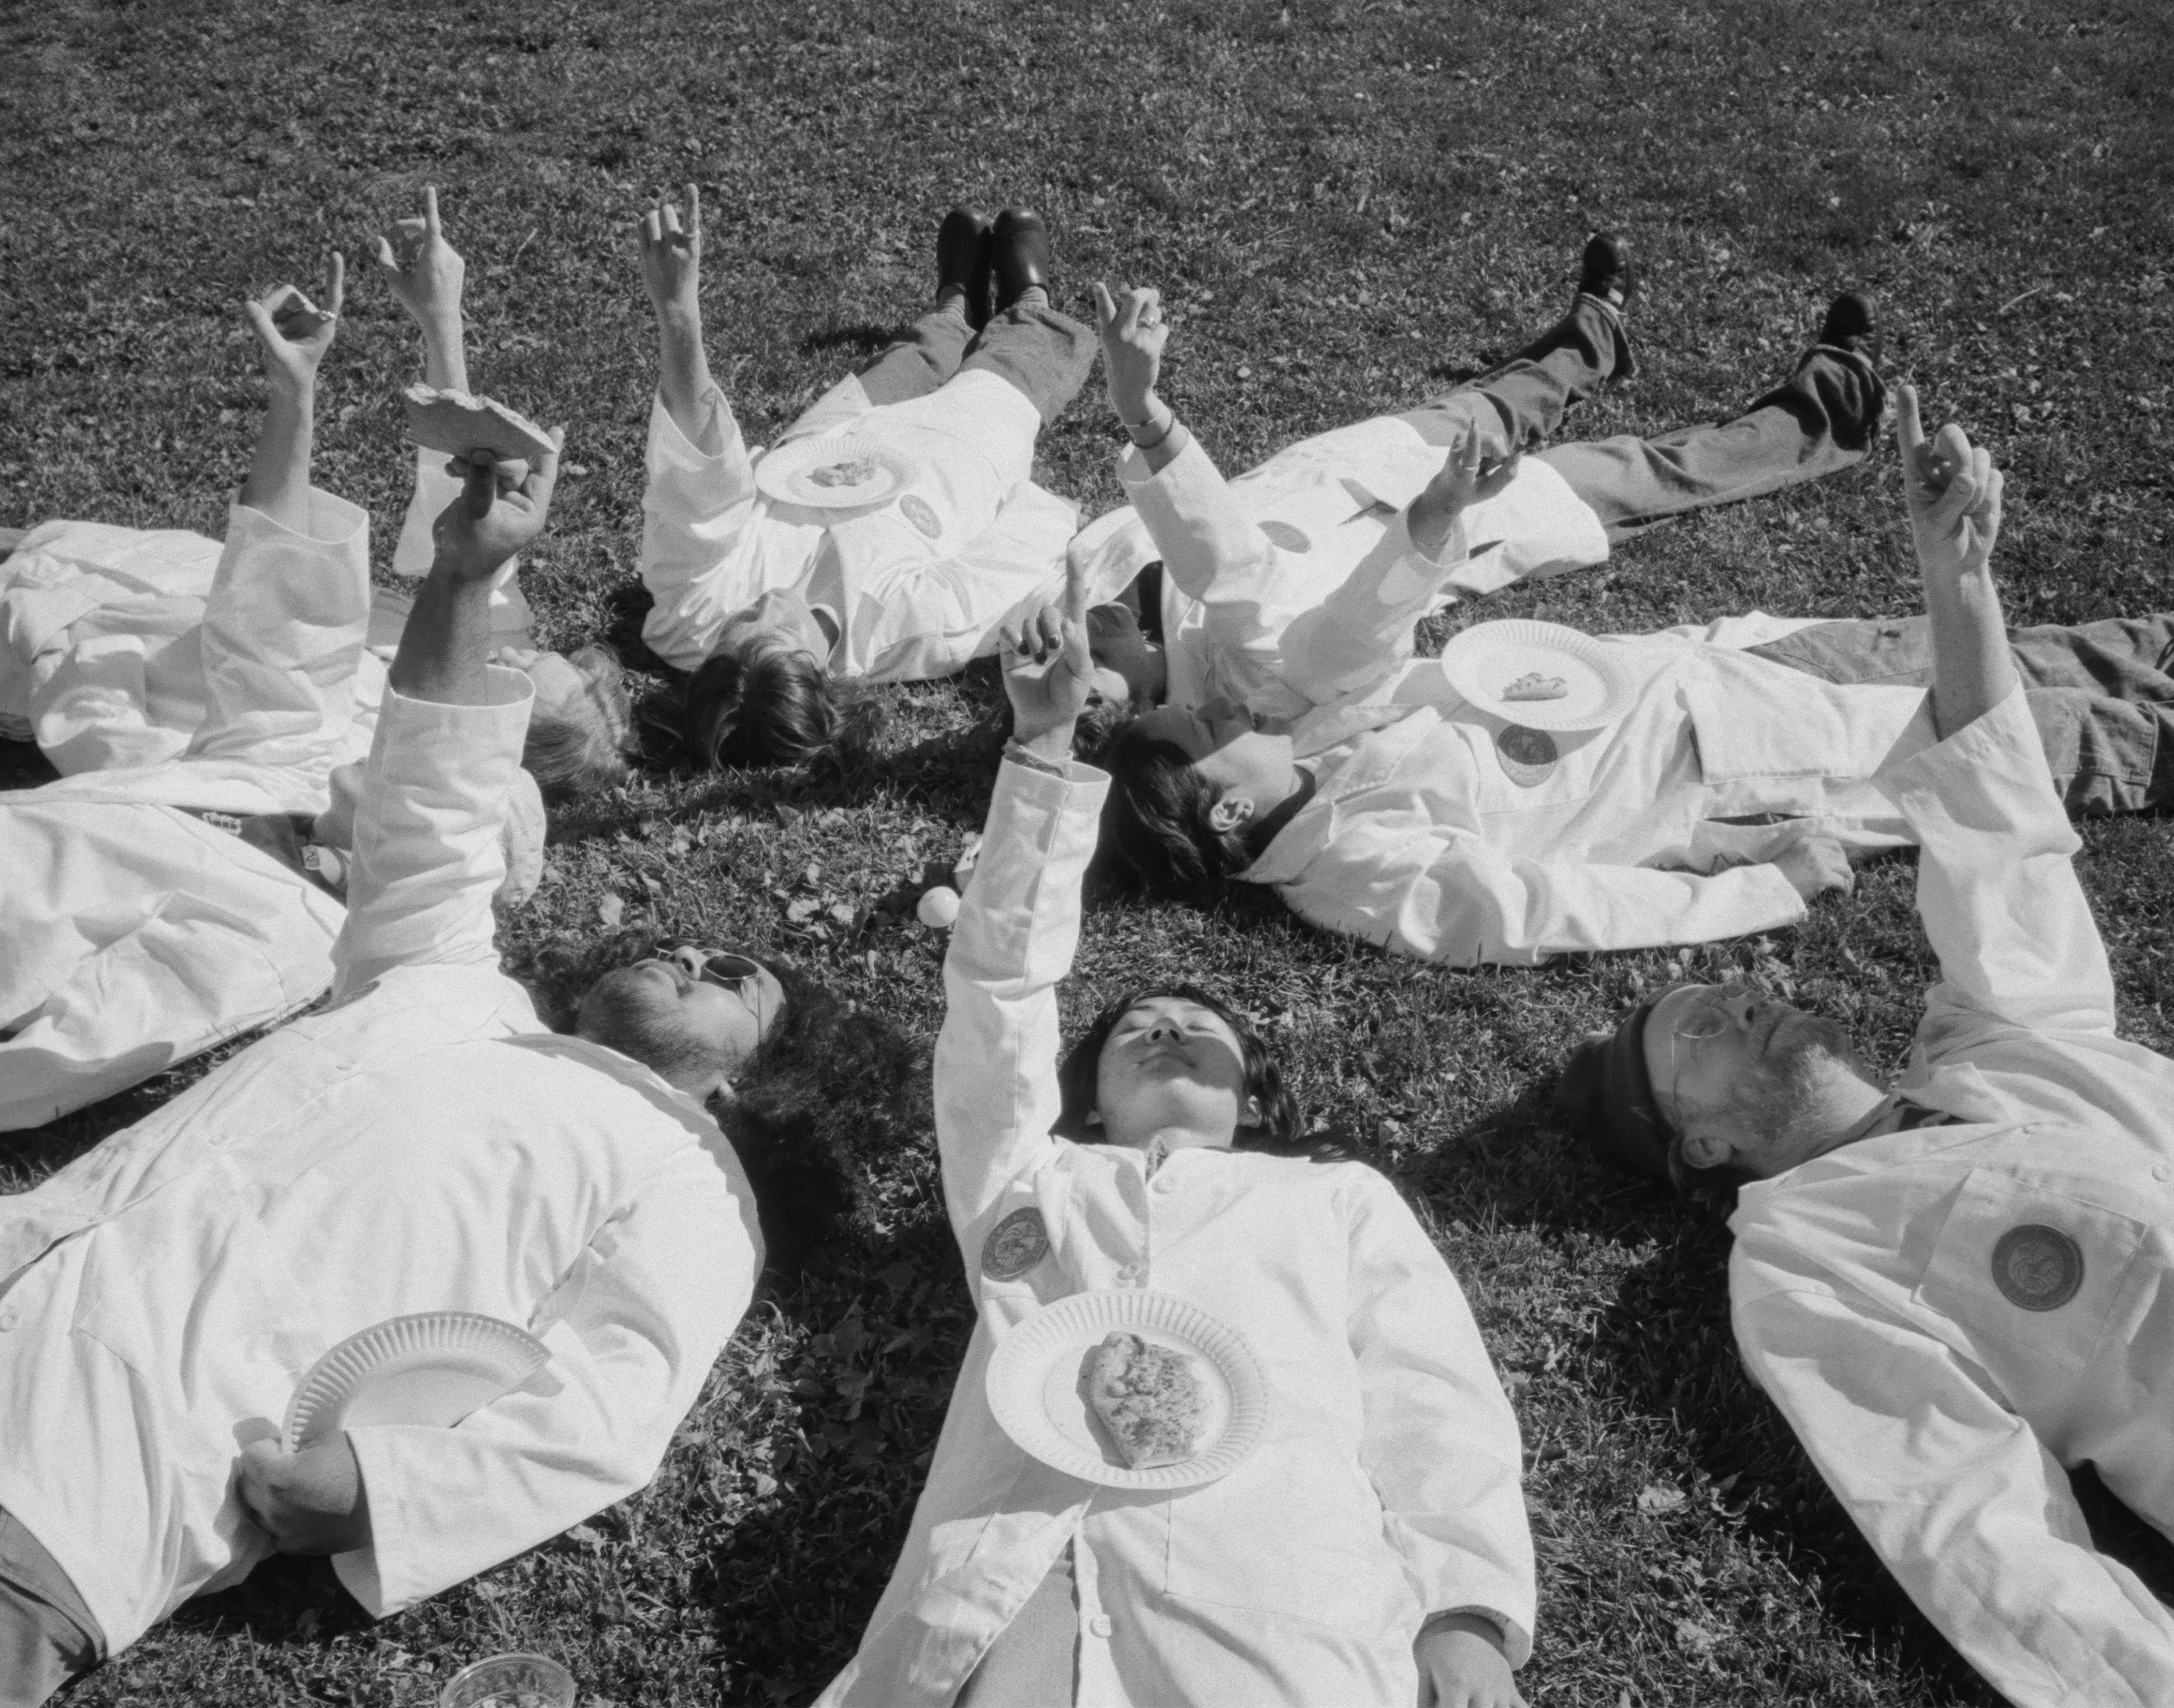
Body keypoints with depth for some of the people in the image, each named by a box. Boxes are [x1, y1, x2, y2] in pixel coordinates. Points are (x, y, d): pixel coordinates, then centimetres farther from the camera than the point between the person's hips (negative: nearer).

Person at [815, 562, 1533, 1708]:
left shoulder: (1341, 1194, 27)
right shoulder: (1032, 1177, 30)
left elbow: (1436, 1405, 15)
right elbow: (999, 994, 20)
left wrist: (1464, 1612, -2)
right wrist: (1045, 748, 13)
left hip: (1276, 1570, -1)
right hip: (1008, 1575, 1)